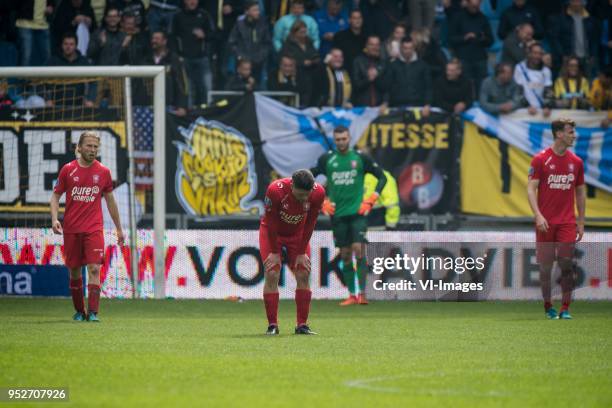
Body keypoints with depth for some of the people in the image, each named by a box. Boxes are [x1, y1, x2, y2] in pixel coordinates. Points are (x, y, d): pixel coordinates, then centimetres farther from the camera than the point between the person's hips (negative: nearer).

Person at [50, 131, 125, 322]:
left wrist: (119, 228, 16)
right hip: (71, 228, 1)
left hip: (94, 228, -1)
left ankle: (93, 312, -18)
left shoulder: (103, 172, 4)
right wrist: (54, 219, -10)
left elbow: (110, 200, 14)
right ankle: (79, 311, 20)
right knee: (74, 271, 7)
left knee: (94, 268, -14)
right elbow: (55, 195, 7)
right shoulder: (68, 170, 2)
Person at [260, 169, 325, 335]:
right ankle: (272, 325, -8)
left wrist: (301, 252, -9)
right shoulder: (275, 190, -35)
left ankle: (302, 325, 0)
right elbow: (271, 223, -23)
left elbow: (309, 223, -13)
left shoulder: (318, 192, -27)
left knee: (304, 275, -6)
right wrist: (274, 252, -17)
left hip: (298, 233, 3)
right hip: (272, 232, -3)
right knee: (272, 275, -13)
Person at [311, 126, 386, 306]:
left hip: (357, 212, -2)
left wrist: (371, 200, -3)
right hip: (338, 214, 2)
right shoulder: (326, 159, 3)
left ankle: (362, 293, -12)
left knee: (358, 249, -14)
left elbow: (382, 178, 6)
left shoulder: (360, 158, -1)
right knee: (345, 255, 5)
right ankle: (352, 295, 11)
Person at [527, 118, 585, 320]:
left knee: (567, 264, -6)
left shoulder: (576, 162, 8)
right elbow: (531, 188, -5)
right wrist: (538, 216, -17)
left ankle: (565, 308, -1)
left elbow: (580, 192, 14)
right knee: (546, 265, 2)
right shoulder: (540, 159, -3)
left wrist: (581, 223, 11)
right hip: (545, 223, -2)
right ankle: (548, 306, 13)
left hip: (567, 222, 2)